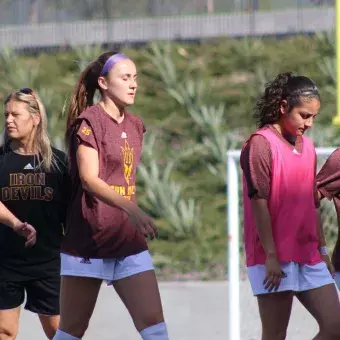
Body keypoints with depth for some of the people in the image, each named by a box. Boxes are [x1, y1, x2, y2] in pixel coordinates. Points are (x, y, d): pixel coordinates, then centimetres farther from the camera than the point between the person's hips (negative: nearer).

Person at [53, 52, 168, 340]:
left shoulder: (135, 126, 12)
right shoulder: (89, 121, -9)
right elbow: (89, 179, -21)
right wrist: (131, 208, -33)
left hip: (128, 242, 6)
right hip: (88, 241, -6)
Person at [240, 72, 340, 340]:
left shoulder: (307, 147, 15)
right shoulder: (261, 144, -9)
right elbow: (258, 202, -14)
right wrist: (271, 255, -18)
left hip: (308, 257, 8)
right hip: (274, 259, -7)